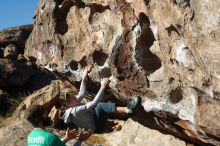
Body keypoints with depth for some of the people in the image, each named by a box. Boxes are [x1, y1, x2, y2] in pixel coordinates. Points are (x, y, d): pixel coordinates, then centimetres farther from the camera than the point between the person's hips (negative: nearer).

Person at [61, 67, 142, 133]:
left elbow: (81, 94, 15)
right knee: (99, 106, -34)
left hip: (96, 121, 10)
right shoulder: (76, 111, -27)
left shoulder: (73, 106, 2)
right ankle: (128, 110, -40)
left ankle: (127, 109, -2)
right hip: (97, 126, -10)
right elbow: (94, 103, -34)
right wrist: (102, 87, -32)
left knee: (110, 104, 11)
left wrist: (83, 79, 13)